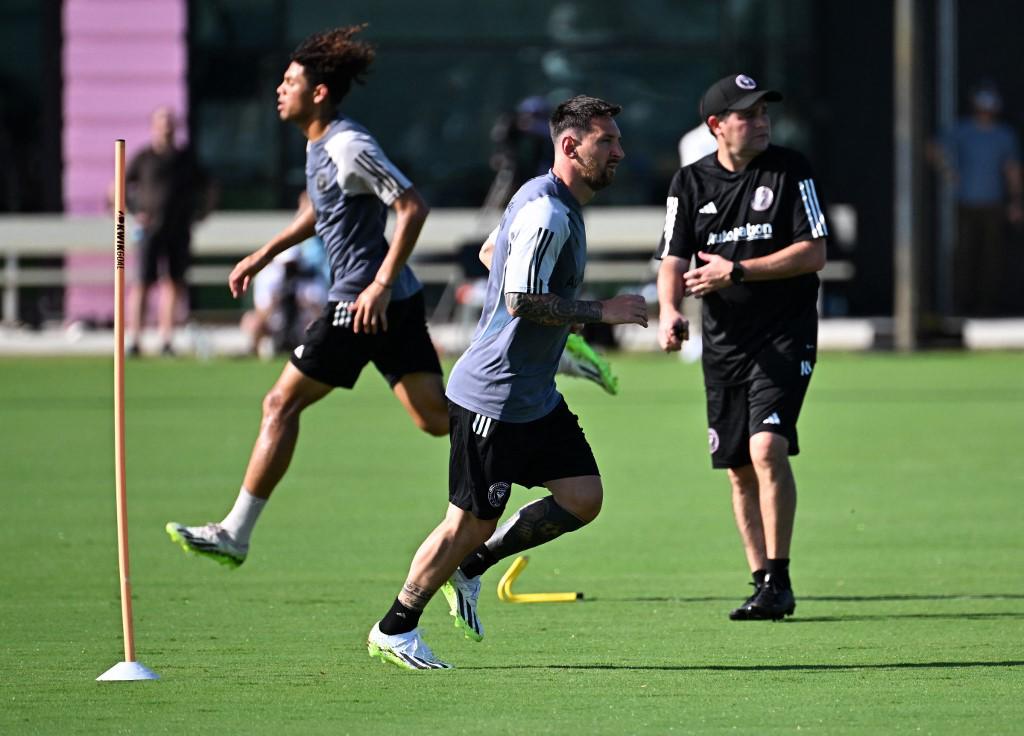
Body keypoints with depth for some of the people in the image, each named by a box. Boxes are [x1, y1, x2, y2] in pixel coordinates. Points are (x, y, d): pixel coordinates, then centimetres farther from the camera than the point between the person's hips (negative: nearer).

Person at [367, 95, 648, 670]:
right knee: (471, 522, -2)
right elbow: (523, 301, -28)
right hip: (493, 399, -10)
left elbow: (492, 251, 27)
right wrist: (602, 312, -22)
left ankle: (470, 568, 18)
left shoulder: (558, 204, 12)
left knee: (583, 498, 2)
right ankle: (395, 629, 14)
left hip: (536, 396, 10)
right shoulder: (547, 213, -21)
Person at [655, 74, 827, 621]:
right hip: (724, 343, 4)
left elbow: (813, 253, -9)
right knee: (739, 469, 5)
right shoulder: (690, 183, 5)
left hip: (785, 335, -4)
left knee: (767, 448, -20)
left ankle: (778, 581, -13)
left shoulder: (790, 171, -4)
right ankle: (763, 585, 16)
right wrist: (669, 309, -19)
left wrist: (736, 271, -16)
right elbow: (674, 259, 2)